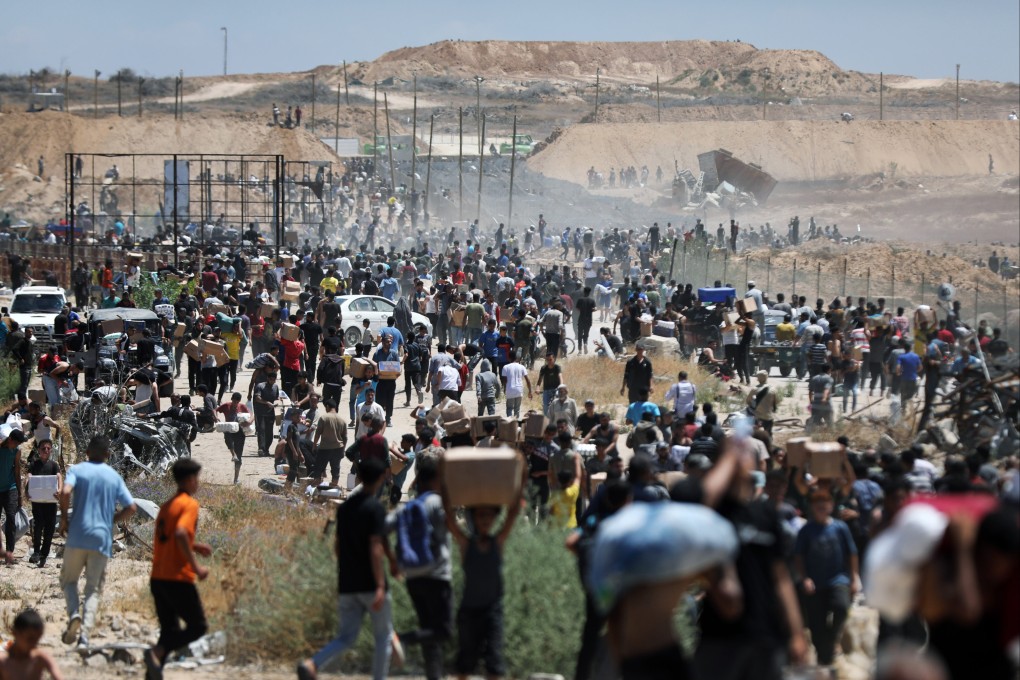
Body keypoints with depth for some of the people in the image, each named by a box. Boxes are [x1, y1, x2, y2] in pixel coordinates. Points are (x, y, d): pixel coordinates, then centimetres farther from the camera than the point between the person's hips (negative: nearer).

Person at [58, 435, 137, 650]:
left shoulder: (77, 470, 2)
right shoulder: (114, 476, 10)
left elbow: (65, 492, -17)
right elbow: (131, 508, 5)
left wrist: (64, 518, -3)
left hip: (77, 537, -2)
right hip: (103, 538, 2)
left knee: (68, 580, 16)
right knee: (93, 589, 6)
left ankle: (74, 614, -13)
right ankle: (85, 635, -12)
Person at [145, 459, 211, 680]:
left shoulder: (166, 505, 17)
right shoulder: (190, 504, -9)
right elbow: (181, 533, -25)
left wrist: (193, 547, 22)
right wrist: (196, 566, -20)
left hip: (157, 578, 8)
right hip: (178, 578, -8)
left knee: (169, 630, 14)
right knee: (198, 626, 0)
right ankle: (157, 652, -19)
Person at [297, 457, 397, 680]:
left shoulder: (344, 507, 11)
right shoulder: (374, 508, -11)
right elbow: (375, 547, -19)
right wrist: (380, 586, -22)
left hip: (347, 584, 6)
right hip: (370, 584, -6)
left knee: (345, 637, 6)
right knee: (383, 637, 9)